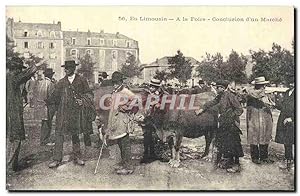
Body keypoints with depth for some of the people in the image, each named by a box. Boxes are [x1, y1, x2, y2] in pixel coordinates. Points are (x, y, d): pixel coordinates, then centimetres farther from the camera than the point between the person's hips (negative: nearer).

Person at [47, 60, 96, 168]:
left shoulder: (81, 80, 3)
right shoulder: (61, 82, 7)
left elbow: (88, 93, 5)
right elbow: (54, 95, 6)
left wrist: (83, 101, -11)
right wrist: (47, 101, -9)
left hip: (76, 111, -1)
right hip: (63, 111, 1)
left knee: (75, 134, 10)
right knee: (59, 134, -5)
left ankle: (77, 157, 21)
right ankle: (57, 159, 1)